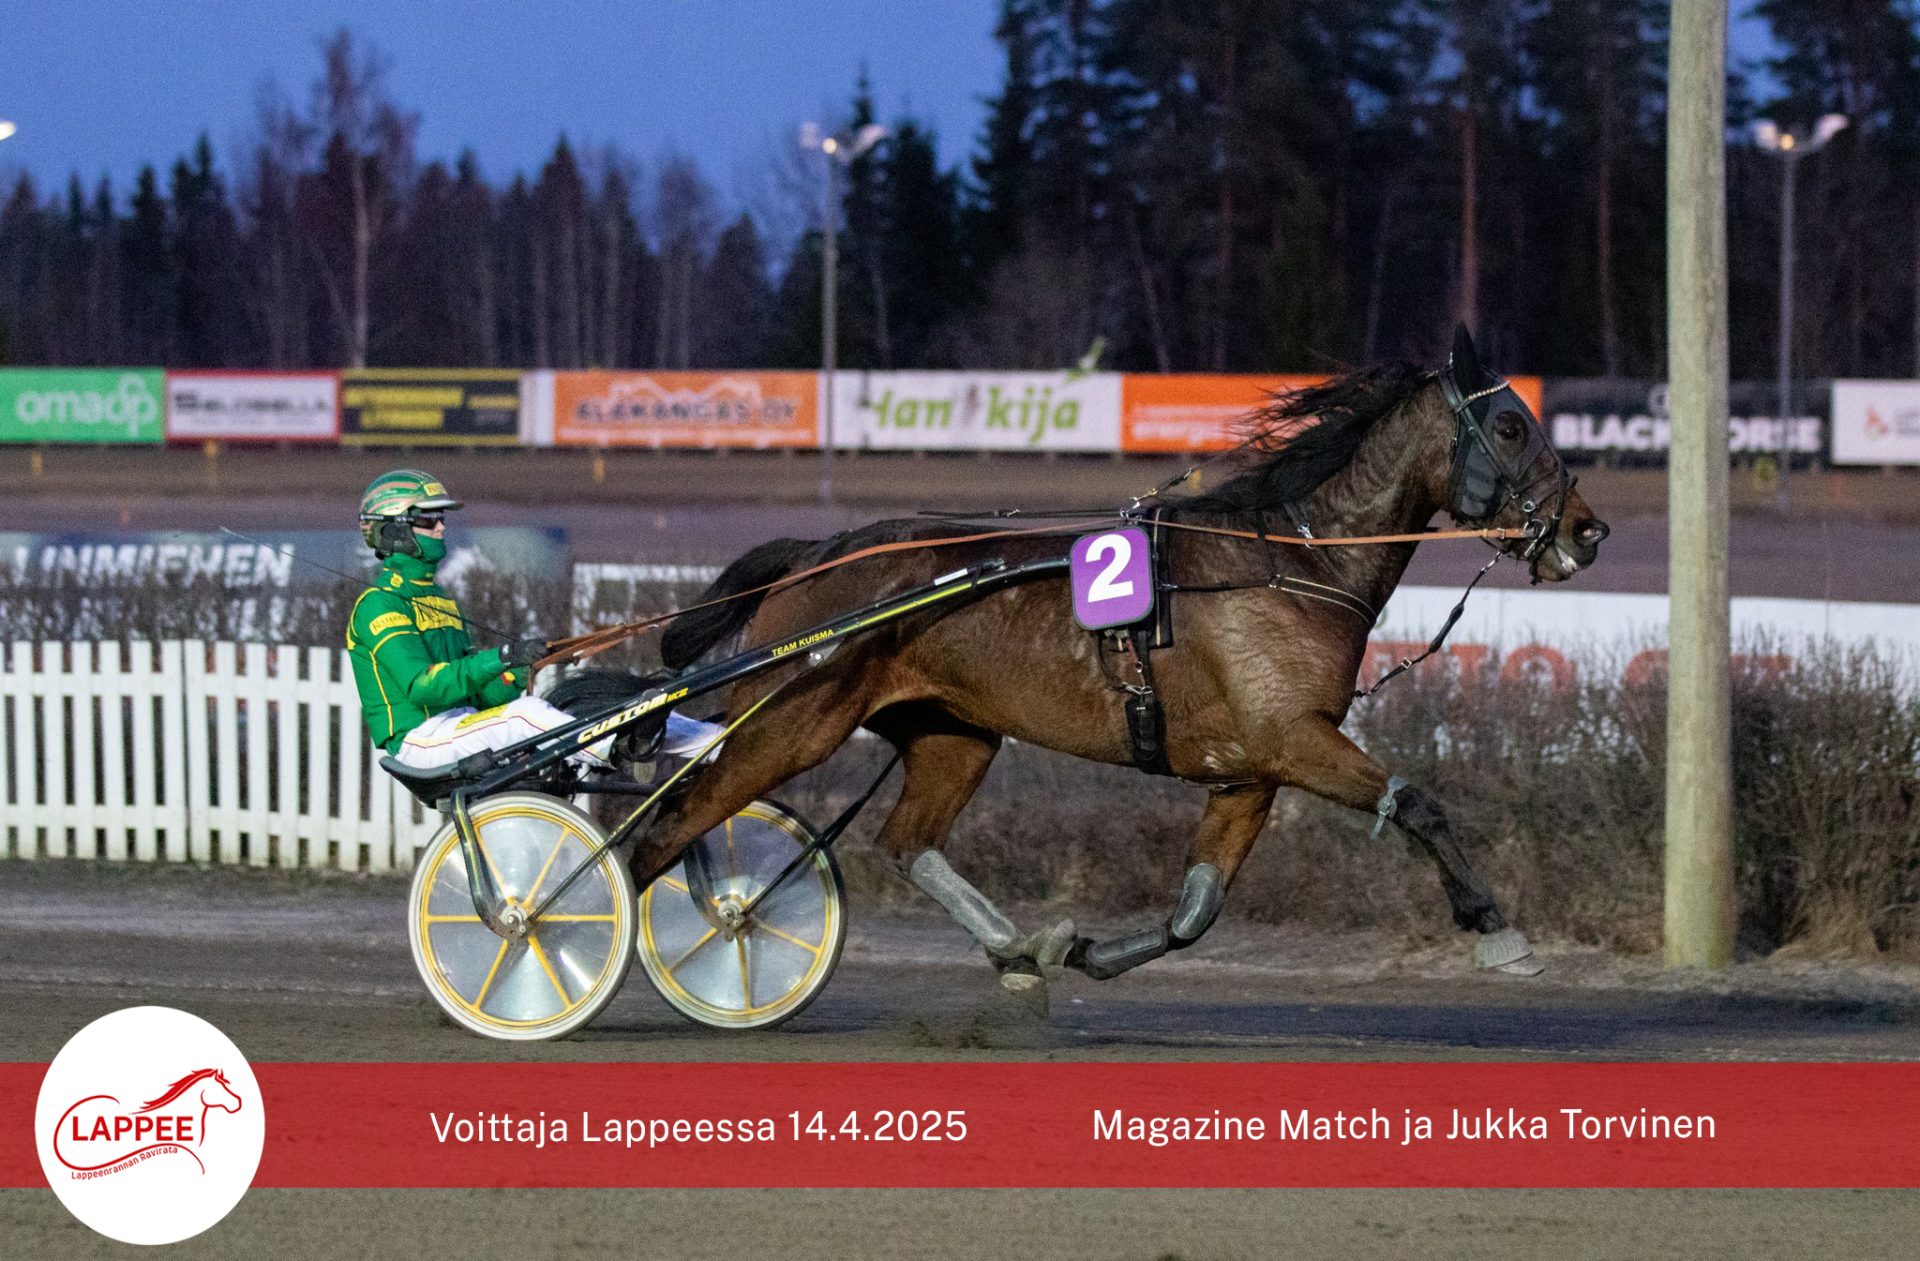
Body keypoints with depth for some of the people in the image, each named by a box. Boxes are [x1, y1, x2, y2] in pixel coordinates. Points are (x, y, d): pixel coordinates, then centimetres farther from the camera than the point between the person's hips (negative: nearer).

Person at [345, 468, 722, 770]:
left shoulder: (439, 601, 23)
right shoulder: (378, 606, -8)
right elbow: (421, 687, -22)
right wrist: (502, 658, -30)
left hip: (458, 723, 8)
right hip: (419, 738, -8)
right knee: (526, 714, -32)